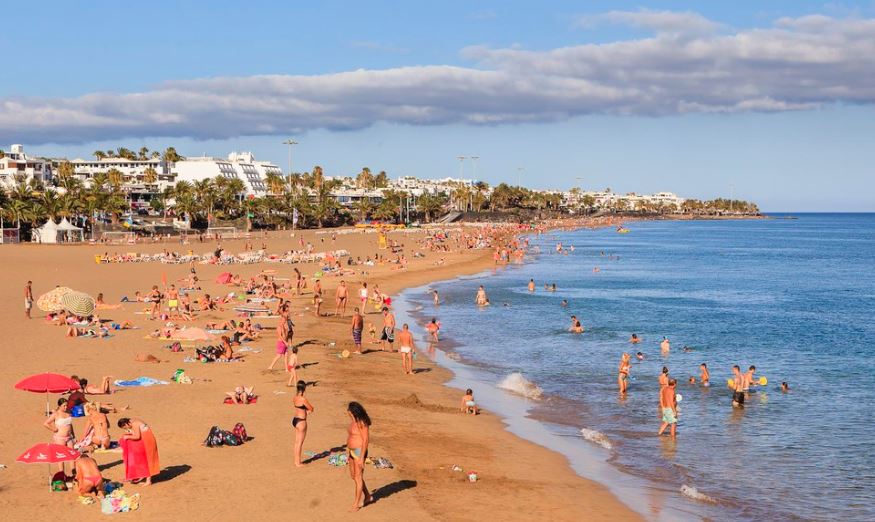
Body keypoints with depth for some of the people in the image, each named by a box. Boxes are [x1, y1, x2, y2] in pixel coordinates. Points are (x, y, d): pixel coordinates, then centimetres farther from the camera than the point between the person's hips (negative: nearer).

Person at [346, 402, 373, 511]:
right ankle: (367, 496, 32)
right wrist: (348, 455, 20)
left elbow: (365, 440, -21)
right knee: (353, 476, 17)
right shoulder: (353, 421, 9)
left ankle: (357, 503, 9)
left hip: (360, 452, -10)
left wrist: (361, 458, -22)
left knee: (358, 478, -1)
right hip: (352, 452, 10)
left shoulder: (362, 423, -20)